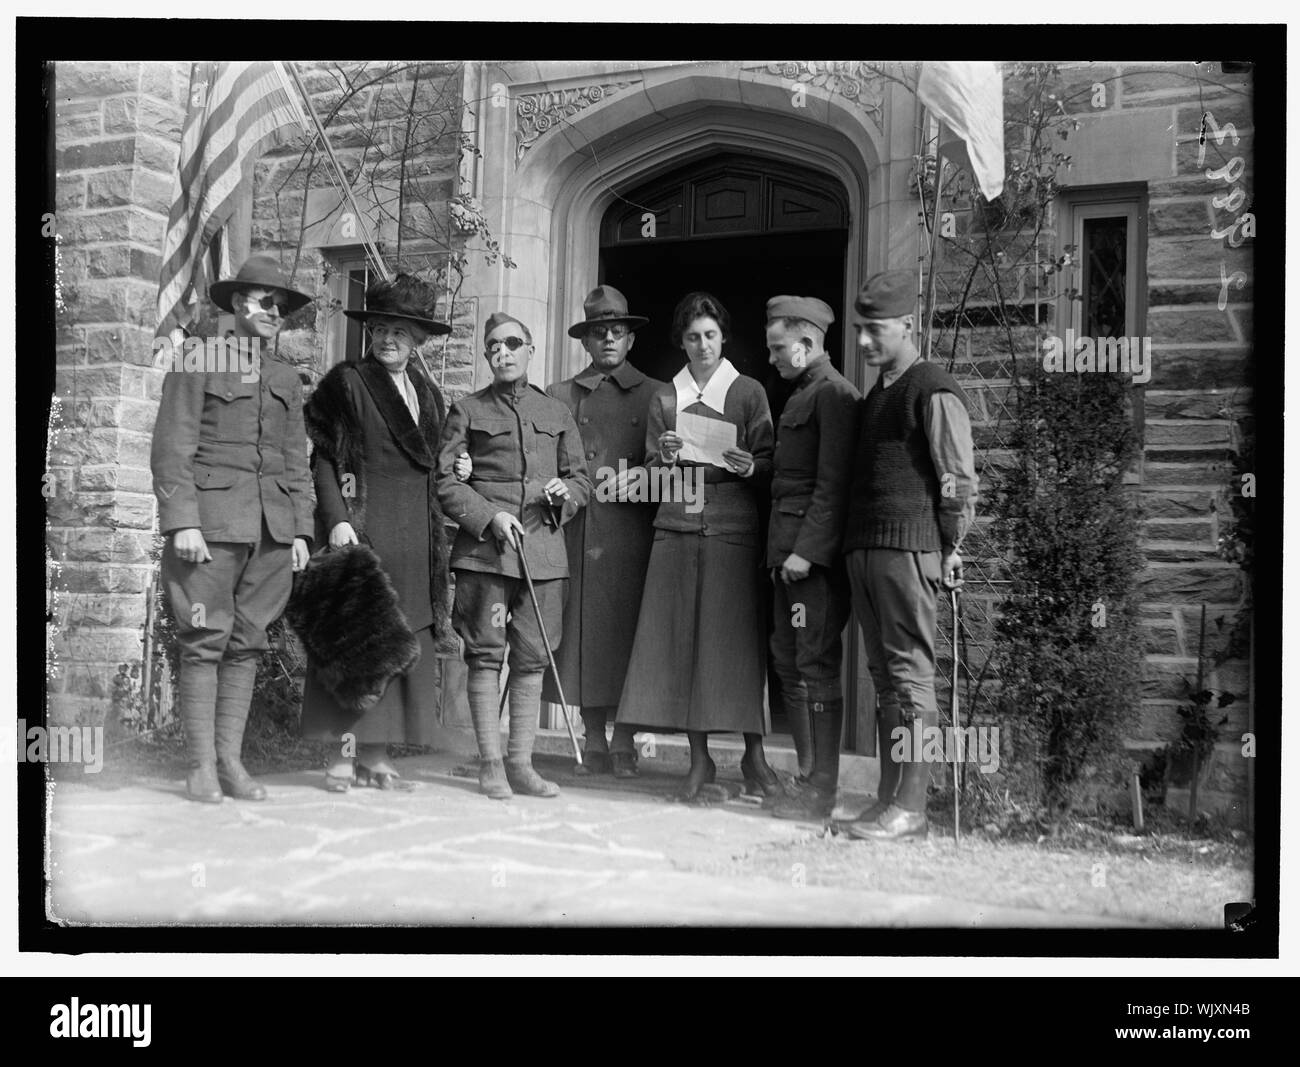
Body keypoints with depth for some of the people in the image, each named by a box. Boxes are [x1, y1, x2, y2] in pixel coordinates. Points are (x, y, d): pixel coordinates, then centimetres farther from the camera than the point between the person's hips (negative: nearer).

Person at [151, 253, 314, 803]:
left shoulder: (287, 379, 17)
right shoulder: (197, 366, 2)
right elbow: (171, 449, -4)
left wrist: (301, 530, 10)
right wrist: (182, 521, -14)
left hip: (272, 529, 5)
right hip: (212, 523, -5)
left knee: (247, 643, 5)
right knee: (205, 642, -4)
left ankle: (231, 761, 10)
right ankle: (200, 766, 3)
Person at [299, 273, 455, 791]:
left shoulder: (429, 394, 19)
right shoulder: (345, 383, 1)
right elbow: (321, 458, -5)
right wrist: (336, 519, -14)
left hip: (416, 535, 6)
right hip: (362, 525, -5)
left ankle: (376, 756, 8)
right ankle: (345, 752, -1)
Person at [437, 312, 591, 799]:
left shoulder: (556, 413, 15)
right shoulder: (467, 411, 6)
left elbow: (582, 478, 20)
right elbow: (446, 481, 1)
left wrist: (566, 493, -3)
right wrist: (490, 517, -11)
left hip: (543, 551, 3)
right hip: (484, 551, -3)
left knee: (533, 660, 4)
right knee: (486, 656, -2)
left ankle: (521, 763, 12)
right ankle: (490, 763, 6)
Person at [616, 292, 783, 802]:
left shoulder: (749, 392, 7)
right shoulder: (665, 397, 13)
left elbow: (769, 465, 6)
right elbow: (650, 473, 13)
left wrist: (750, 467, -15)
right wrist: (664, 458, -8)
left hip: (733, 527, -2)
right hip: (677, 526, 2)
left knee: (737, 637, -4)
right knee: (682, 637, -1)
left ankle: (754, 754, 7)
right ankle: (699, 759, 6)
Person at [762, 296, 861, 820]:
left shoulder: (834, 394, -9)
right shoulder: (801, 395, 21)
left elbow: (833, 483, -16)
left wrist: (807, 551, -20)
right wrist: (782, 552, 14)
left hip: (817, 554, -10)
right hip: (791, 551, 10)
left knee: (816, 667, -6)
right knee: (789, 663, 11)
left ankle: (819, 791, 0)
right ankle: (808, 777, 19)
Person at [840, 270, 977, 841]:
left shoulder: (934, 392, -6)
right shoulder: (875, 394, 21)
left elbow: (959, 480, -9)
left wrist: (951, 550, -10)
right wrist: (850, 541, 17)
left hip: (909, 546, -9)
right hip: (864, 546, 9)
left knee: (910, 674, -7)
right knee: (884, 676, 9)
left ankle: (910, 806, -5)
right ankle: (890, 800, 13)